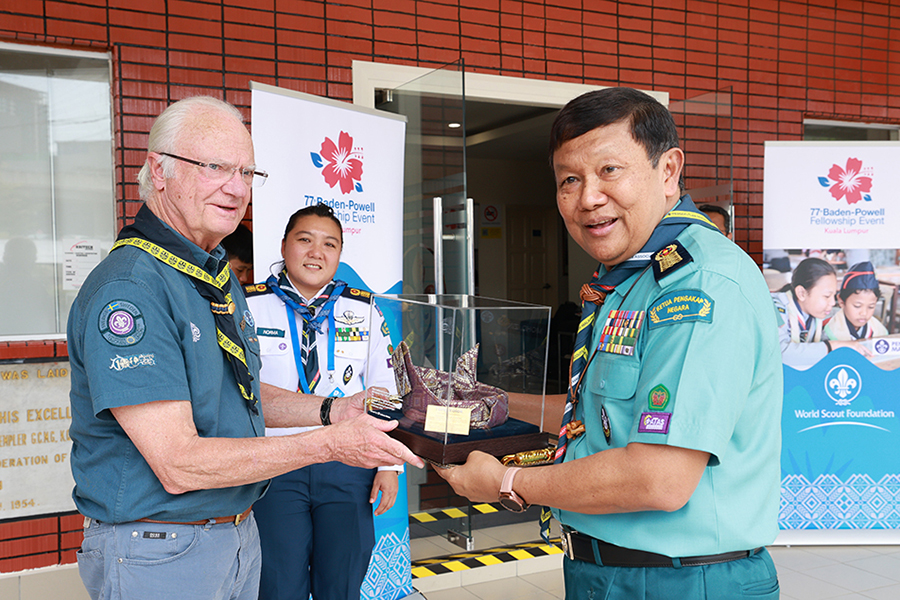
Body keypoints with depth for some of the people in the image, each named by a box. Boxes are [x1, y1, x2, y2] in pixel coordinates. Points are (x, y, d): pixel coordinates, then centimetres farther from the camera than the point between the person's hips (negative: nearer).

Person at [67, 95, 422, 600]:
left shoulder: (219, 278, 8)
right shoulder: (128, 289, -23)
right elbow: (178, 464, -26)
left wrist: (331, 410, 0)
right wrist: (330, 444, -24)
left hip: (240, 533, 9)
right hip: (160, 554, -8)